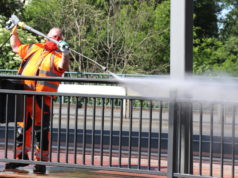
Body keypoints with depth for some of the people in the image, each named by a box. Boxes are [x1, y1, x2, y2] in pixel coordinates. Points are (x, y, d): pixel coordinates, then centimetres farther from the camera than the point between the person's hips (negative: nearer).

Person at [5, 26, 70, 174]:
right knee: (22, 127, 14)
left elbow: (63, 66, -18)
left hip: (42, 99, -5)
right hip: (24, 96, 5)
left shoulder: (58, 55, 3)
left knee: (41, 131, -4)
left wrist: (65, 54, -35)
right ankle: (21, 157, 27)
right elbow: (16, 47, 33)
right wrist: (14, 32, 29)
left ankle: (41, 161, 3)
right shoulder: (34, 48, 18)